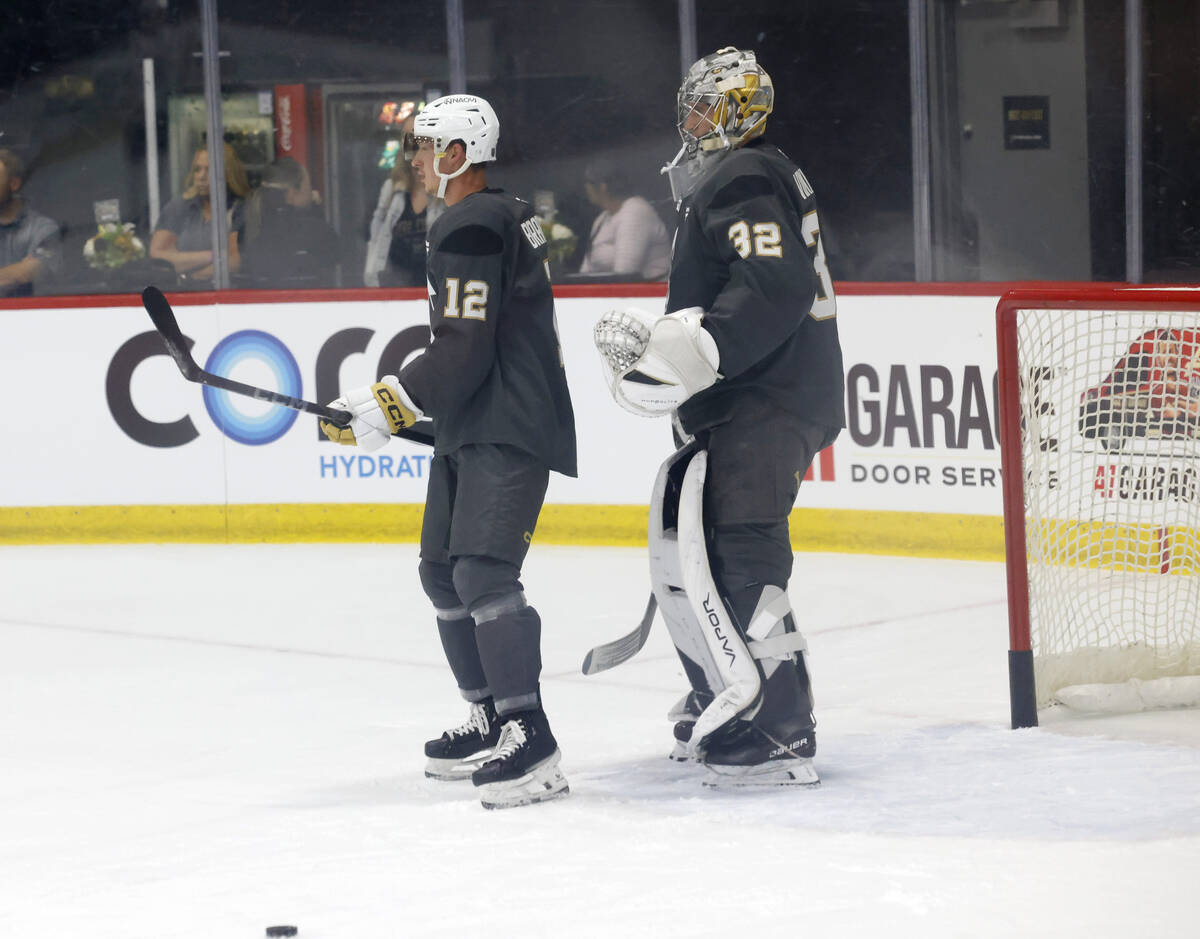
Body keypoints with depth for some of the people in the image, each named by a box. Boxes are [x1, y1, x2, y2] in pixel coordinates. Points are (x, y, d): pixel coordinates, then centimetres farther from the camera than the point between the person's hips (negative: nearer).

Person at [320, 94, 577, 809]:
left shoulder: (472, 229, -16)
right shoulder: (506, 215, 17)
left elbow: (462, 353, -22)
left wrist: (390, 405, -15)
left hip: (511, 430, -11)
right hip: (473, 428, 11)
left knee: (482, 571, -20)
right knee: (444, 570, 16)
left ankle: (531, 744, -24)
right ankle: (491, 722, 24)